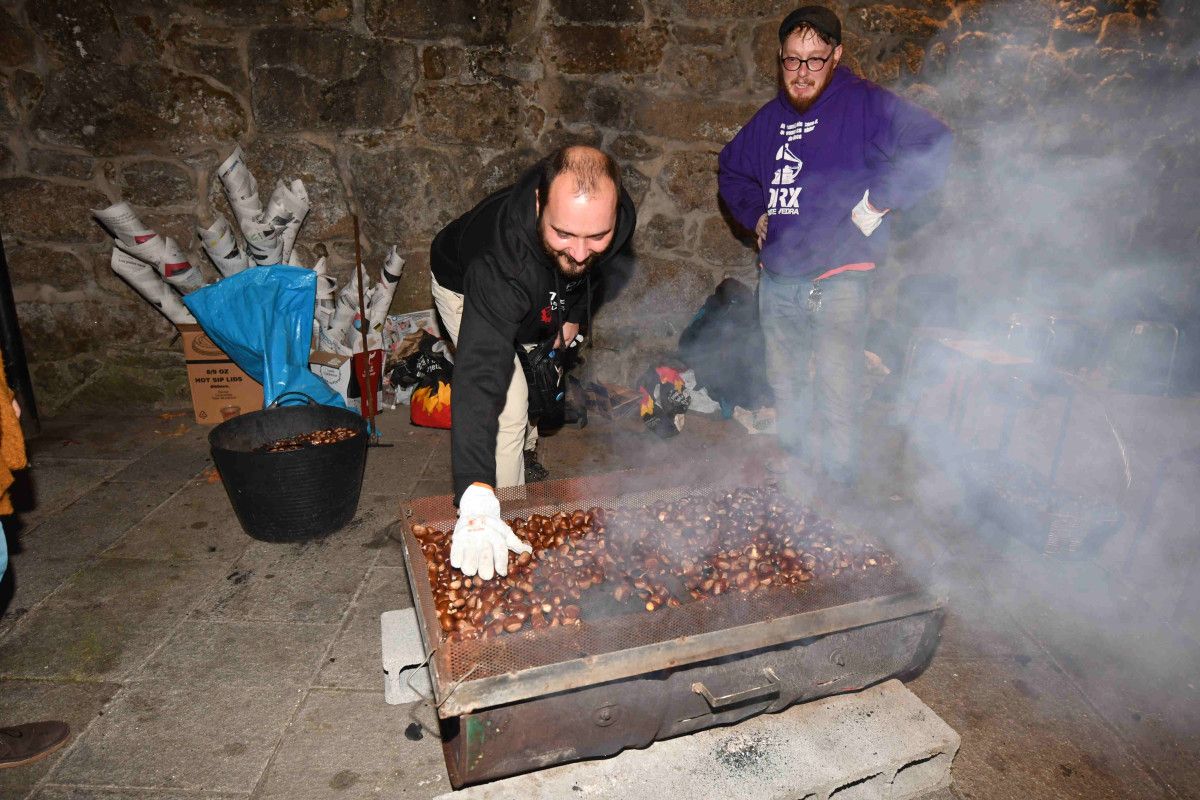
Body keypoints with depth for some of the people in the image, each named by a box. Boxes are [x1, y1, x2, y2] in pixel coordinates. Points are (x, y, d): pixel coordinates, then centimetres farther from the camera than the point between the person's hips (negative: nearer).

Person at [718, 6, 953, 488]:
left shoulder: (864, 104, -4)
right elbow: (730, 169, 30)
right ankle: (790, 454, 35)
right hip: (775, 279, 6)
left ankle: (839, 481, 10)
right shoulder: (770, 118, 14)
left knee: (837, 393, -5)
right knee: (785, 382, 17)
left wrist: (880, 199, -16)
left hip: (838, 280, -6)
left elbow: (933, 145, -13)